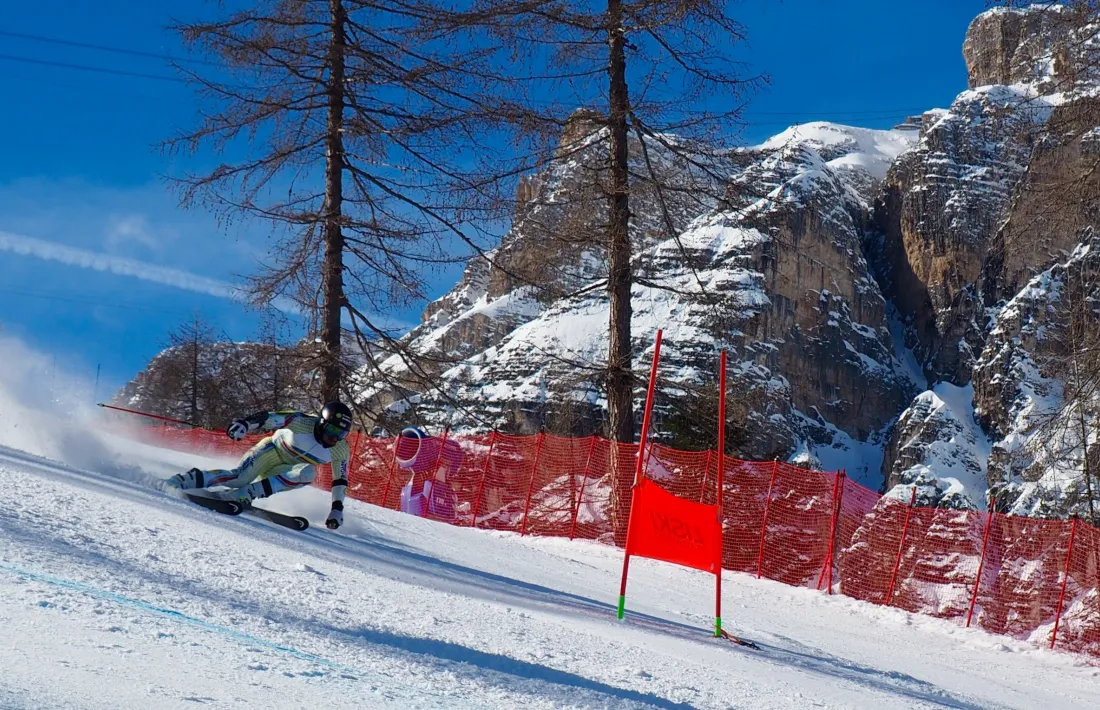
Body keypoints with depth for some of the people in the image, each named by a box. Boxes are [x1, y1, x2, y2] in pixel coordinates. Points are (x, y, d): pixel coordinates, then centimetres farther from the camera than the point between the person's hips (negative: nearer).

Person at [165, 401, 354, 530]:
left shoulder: (341, 451, -13)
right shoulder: (303, 423, -24)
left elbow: (340, 480, -2)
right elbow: (267, 418, -23)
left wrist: (337, 508, -7)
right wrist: (245, 423, -38)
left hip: (286, 472, 4)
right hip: (272, 451, -4)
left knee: (308, 473, -31)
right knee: (239, 478, -32)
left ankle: (248, 493, -34)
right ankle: (186, 480, -26)